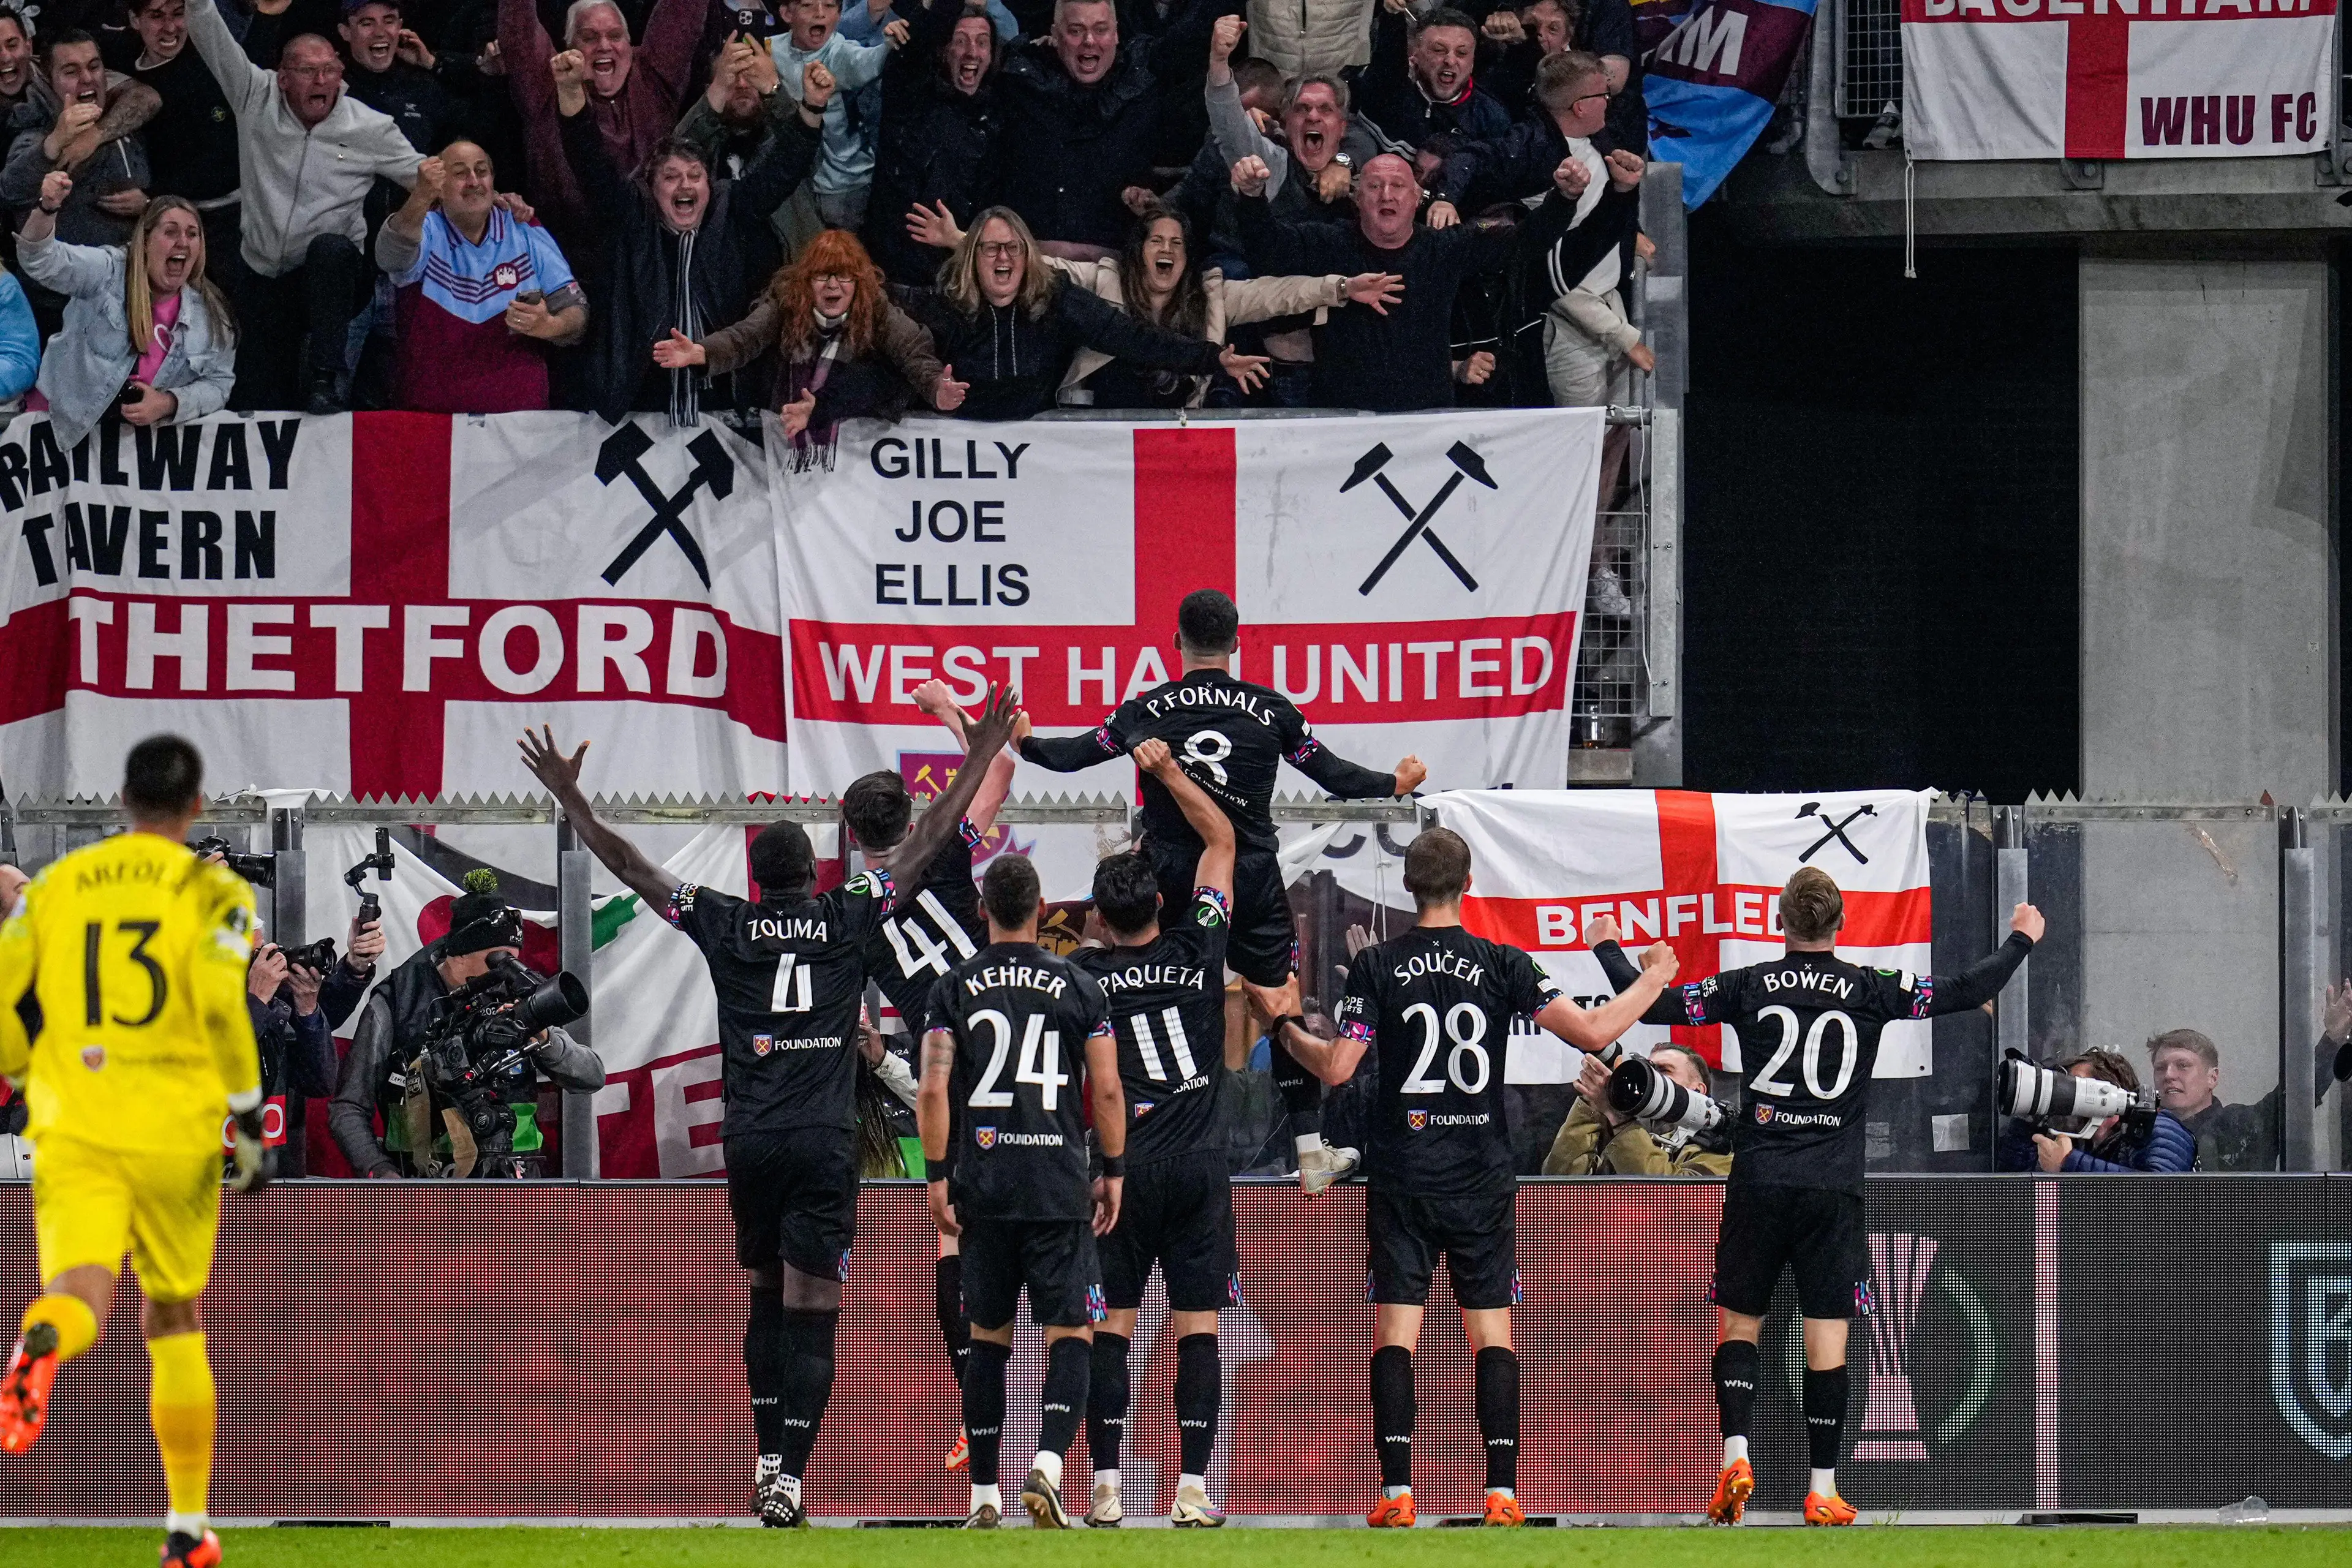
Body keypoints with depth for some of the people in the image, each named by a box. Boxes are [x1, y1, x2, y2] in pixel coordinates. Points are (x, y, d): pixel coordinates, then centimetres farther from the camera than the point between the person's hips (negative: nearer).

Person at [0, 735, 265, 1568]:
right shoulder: (210, 890, 0)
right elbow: (221, 1003, -16)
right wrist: (247, 1120, -7)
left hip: (72, 1133, 1)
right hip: (175, 1133, -1)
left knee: (79, 1305, -13)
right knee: (176, 1323, 17)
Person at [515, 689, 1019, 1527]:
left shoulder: (726, 926, 3)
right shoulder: (848, 919, 1)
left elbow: (629, 865, 9)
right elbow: (929, 838, 6)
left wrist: (570, 797, 18)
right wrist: (982, 758, 13)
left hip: (749, 1140, 2)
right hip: (825, 1142, -2)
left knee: (768, 1300, 20)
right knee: (810, 1314, -5)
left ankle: (768, 1458, 20)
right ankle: (788, 1479, -15)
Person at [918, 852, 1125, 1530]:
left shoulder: (955, 988, 3)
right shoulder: (1079, 986, 1)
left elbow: (933, 1091, -4)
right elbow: (1108, 1092, 0)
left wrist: (937, 1179, 2)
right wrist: (1113, 1173, 10)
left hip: (982, 1186, 2)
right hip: (1061, 1189, -2)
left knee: (988, 1338, 12)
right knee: (1070, 1335, 0)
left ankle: (985, 1498, 14)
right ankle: (1048, 1465, -23)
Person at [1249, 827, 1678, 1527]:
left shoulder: (1377, 966, -3)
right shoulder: (1504, 965, -2)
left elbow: (1336, 1068, -7)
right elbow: (1591, 1032, -7)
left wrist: (1285, 1024, 12)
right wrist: (1654, 979, 10)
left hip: (1401, 1179, 0)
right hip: (1481, 1179, 0)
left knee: (1395, 1332, 1)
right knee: (1492, 1331, 4)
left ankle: (1397, 1493, -7)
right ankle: (1501, 1492, -2)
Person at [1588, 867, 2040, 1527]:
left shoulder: (1749, 988, 0)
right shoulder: (1869, 991, 1)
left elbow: (1653, 1003, 4)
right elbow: (1969, 990, 7)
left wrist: (1608, 949, 21)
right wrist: (2021, 940, 24)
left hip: (1758, 1181, 0)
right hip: (1834, 1187, 0)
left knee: (1739, 1323, 11)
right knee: (1828, 1335, 1)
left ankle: (1736, 1453, -7)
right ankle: (1823, 1489, 0)